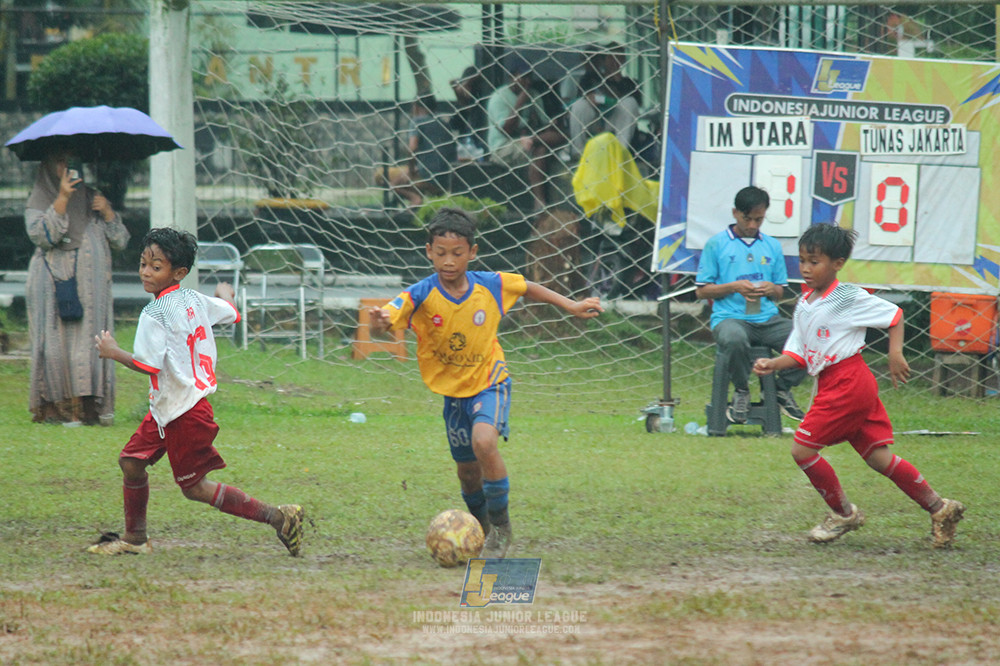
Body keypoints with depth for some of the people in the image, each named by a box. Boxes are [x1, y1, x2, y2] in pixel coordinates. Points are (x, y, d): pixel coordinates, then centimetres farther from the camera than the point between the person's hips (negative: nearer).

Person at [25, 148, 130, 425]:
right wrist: (62, 200, -17)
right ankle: (58, 409, -9)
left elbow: (121, 241, 13)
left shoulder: (91, 198, 17)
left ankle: (91, 408, -4)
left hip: (92, 288, 4)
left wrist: (107, 212, -3)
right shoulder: (39, 201, 6)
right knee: (58, 345, -10)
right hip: (55, 286, -4)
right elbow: (42, 235, -14)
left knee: (91, 344, -3)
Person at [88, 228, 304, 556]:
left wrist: (113, 352, -10)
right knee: (131, 461, 16)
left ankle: (277, 517, -2)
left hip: (183, 413, -9)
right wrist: (226, 293, 40)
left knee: (194, 487, -1)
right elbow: (231, 313, 18)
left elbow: (149, 365, -25)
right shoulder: (194, 299, 3)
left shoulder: (154, 315, -21)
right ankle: (135, 538, 27)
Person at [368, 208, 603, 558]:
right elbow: (390, 315, -37)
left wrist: (571, 306, 9)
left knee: (484, 441, -28)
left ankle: (502, 527, -11)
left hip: (489, 383, -2)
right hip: (452, 390, 2)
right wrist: (379, 323, -61)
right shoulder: (421, 296, -21)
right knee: (468, 469, 13)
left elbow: (527, 288, 6)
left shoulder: (490, 286, -15)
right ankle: (483, 529, 42)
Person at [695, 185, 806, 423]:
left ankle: (782, 388, 6)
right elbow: (701, 290, 4)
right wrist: (734, 287, -11)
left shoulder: (772, 246, 17)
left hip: (767, 319, 4)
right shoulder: (717, 244, 5)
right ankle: (741, 391, -11)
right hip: (729, 317, -4)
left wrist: (771, 289, -3)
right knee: (734, 339, -42)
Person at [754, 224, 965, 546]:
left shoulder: (849, 298, -10)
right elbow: (798, 352, 13)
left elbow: (894, 314, -2)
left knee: (802, 449, -8)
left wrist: (895, 354, -9)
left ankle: (843, 513, 7)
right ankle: (939, 508, 14)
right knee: (878, 457, 8)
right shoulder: (804, 304, 13)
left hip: (847, 383, -8)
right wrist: (773, 364, -4)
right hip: (830, 384, 8)